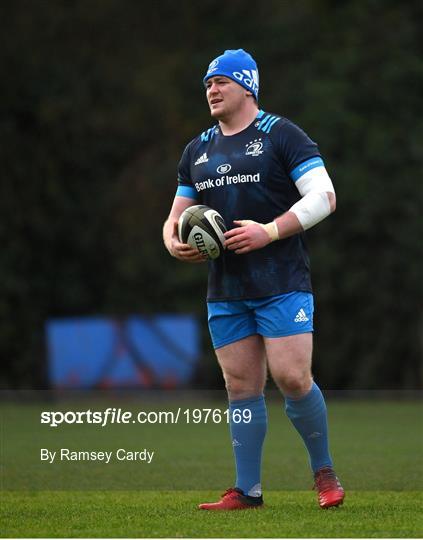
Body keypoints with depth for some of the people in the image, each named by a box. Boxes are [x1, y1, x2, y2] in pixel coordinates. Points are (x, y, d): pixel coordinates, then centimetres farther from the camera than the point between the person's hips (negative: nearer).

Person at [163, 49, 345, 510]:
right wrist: (174, 242, 0)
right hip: (225, 292, 6)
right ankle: (247, 491, 9)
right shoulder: (198, 150, 16)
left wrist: (270, 232, -19)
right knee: (241, 387, 4)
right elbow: (178, 214, 23)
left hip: (282, 285, -6)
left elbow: (323, 196, -10)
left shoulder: (281, 135, -3)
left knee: (292, 378, -12)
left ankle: (324, 472, 9)